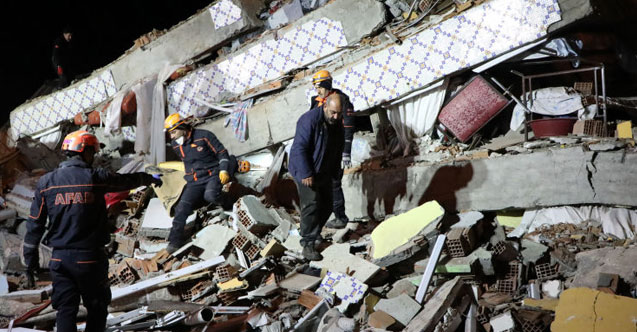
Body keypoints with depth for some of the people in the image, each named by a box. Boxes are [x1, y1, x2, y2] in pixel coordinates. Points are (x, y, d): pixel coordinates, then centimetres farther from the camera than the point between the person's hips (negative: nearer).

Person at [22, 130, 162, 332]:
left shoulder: (46, 182, 0)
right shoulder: (96, 178, -8)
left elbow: (35, 224, 2)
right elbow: (128, 180, 10)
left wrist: (30, 260, 9)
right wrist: (149, 179, 32)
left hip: (60, 258, 3)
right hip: (90, 258, -3)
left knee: (65, 311, 10)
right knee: (97, 308, 15)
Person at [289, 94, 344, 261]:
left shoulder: (337, 123, 3)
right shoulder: (310, 120, -23)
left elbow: (338, 148, 17)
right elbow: (299, 149, -25)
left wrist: (335, 171, 15)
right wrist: (306, 174, -26)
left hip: (324, 172, 8)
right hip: (306, 172, -8)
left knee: (326, 206, 11)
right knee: (311, 206, -15)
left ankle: (314, 234, 30)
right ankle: (308, 245, -12)